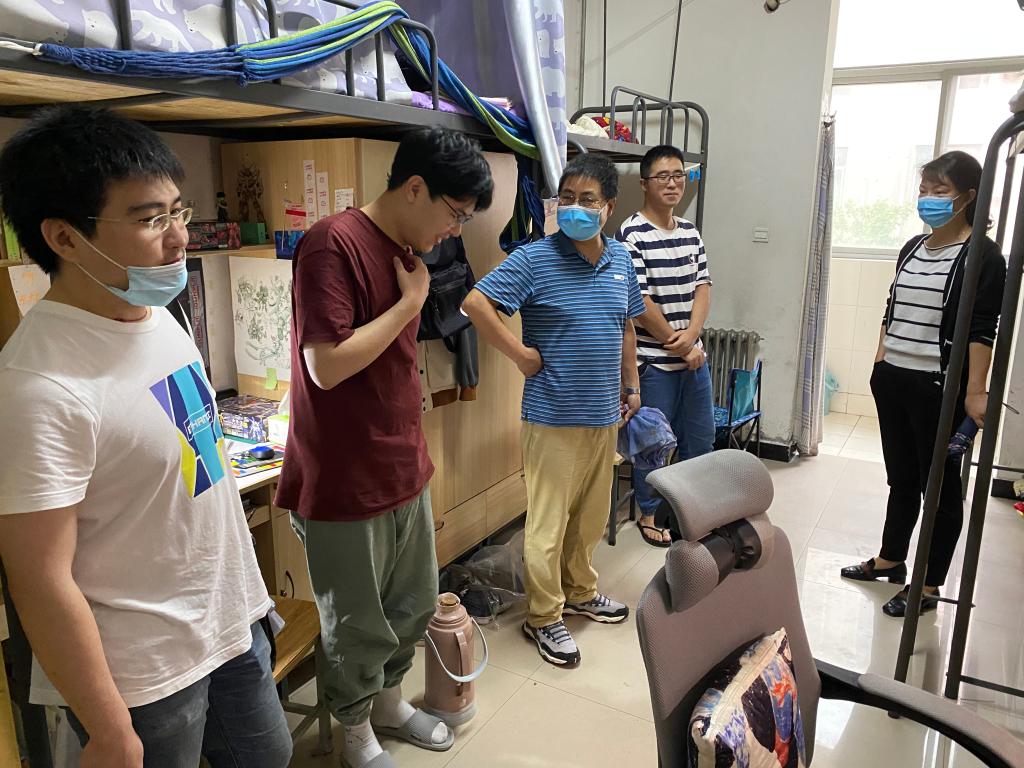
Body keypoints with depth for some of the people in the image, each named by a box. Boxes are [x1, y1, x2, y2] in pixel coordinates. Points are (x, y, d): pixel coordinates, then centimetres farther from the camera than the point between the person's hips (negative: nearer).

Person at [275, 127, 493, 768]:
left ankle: (391, 702, 48)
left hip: (404, 469, 8)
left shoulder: (407, 252, 8)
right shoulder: (332, 244, -19)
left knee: (416, 604, 23)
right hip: (344, 483, -8)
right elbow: (327, 366, -25)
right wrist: (410, 302, -17)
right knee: (360, 628, 12)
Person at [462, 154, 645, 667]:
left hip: (603, 413, 6)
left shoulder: (620, 260, 8)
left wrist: (631, 385, 19)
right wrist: (520, 354, -16)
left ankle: (579, 591, 41)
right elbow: (475, 303, -17)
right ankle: (543, 617, 21)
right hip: (552, 414, -6)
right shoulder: (536, 259, -12)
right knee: (549, 519, 3)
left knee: (591, 513, 20)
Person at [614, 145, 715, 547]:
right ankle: (649, 514, 26)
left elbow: (702, 287, 6)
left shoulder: (691, 232, 10)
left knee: (701, 437, 17)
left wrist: (691, 335, -12)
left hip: (693, 355, 7)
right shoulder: (632, 235, -13)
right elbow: (639, 303, -17)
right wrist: (679, 347, -11)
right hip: (654, 361, -7)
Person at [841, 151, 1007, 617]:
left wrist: (975, 391, -20)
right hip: (892, 381, 7)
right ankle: (890, 559, 33)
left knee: (939, 485, 5)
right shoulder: (912, 248, 12)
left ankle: (929, 586, 17)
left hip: (938, 387, -6)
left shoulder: (981, 255, -8)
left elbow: (982, 330, -14)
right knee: (901, 477, 18)